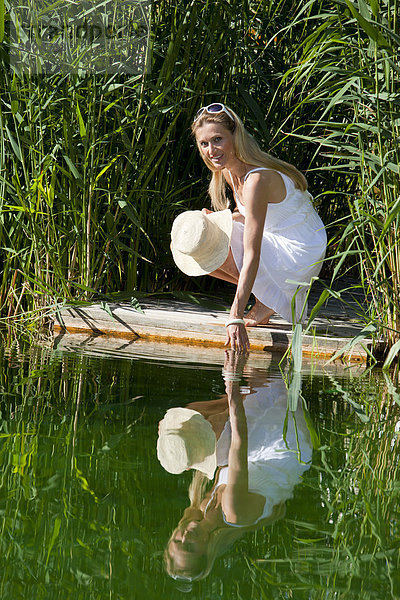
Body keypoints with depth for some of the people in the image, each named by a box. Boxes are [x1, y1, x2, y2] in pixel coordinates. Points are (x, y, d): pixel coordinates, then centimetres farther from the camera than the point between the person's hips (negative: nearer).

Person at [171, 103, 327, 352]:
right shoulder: (229, 170, 1)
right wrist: (215, 219, -7)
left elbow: (252, 255, -31)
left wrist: (236, 317, -36)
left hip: (298, 256, -10)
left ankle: (266, 304, -7)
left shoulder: (257, 179, -27)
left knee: (213, 242, -22)